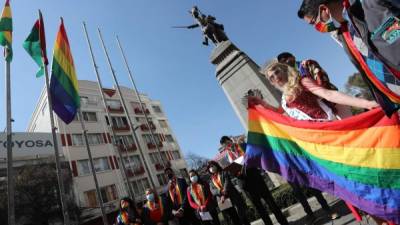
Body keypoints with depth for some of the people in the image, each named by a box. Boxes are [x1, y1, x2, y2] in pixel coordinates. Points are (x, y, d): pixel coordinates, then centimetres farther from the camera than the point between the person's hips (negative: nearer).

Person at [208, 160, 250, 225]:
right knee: (234, 220, 7)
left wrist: (224, 195, -24)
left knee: (242, 215, -3)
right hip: (223, 201, 3)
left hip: (233, 197, -3)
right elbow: (213, 191, -2)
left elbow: (227, 183, -11)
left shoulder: (224, 173, 5)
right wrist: (220, 191, -23)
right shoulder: (211, 180, 13)